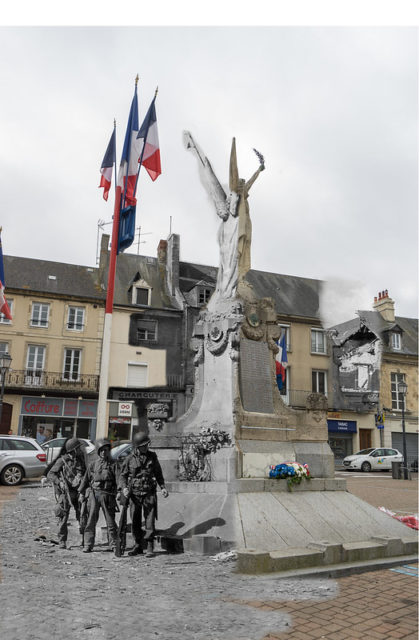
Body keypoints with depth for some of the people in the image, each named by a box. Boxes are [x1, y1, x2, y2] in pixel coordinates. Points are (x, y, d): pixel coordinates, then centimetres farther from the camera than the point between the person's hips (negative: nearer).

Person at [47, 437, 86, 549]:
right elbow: (50, 474, -6)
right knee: (63, 517, 1)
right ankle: (62, 541, 12)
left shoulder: (80, 459, 10)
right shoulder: (62, 460, -5)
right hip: (66, 492, -3)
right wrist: (59, 482, -21)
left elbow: (85, 473, 21)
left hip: (78, 492, 4)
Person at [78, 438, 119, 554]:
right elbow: (86, 479, 14)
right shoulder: (93, 464, 7)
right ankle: (88, 545, 16)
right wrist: (82, 492, 14)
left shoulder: (113, 464, 1)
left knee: (110, 521, 2)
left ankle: (114, 545, 10)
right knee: (91, 521, 6)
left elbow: (118, 480, -1)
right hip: (93, 493, 2)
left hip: (107, 495, -2)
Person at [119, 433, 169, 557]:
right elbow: (122, 475, 6)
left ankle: (150, 547, 3)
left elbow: (158, 474, 15)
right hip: (135, 494, 0)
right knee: (135, 521, 7)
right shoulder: (130, 459, 0)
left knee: (150, 521, -4)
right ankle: (138, 545, 21)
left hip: (149, 493, 0)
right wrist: (124, 488, -11)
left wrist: (163, 487, 6)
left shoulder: (152, 456, 5)